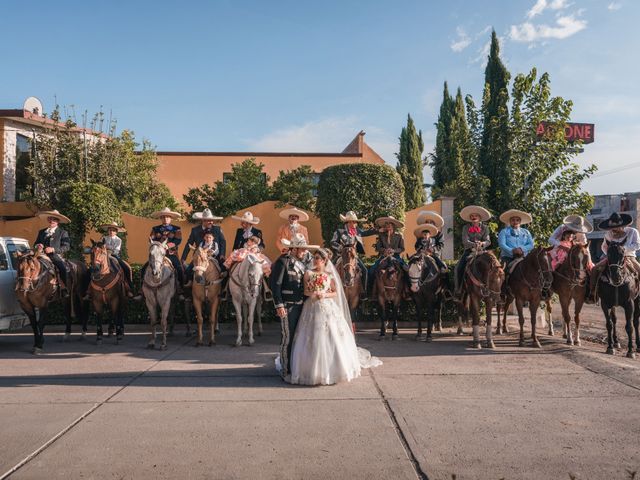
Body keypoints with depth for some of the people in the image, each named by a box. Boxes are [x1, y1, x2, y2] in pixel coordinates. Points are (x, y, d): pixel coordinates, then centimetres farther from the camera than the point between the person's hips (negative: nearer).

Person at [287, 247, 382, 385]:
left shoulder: (329, 275, 5)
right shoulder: (308, 273, 4)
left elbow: (335, 293, 6)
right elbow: (305, 291, 2)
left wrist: (324, 295, -11)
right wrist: (313, 294, -17)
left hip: (328, 308, 0)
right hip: (312, 308, 0)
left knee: (331, 338, 1)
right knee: (313, 340, 0)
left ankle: (332, 369, 15)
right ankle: (313, 370, 13)